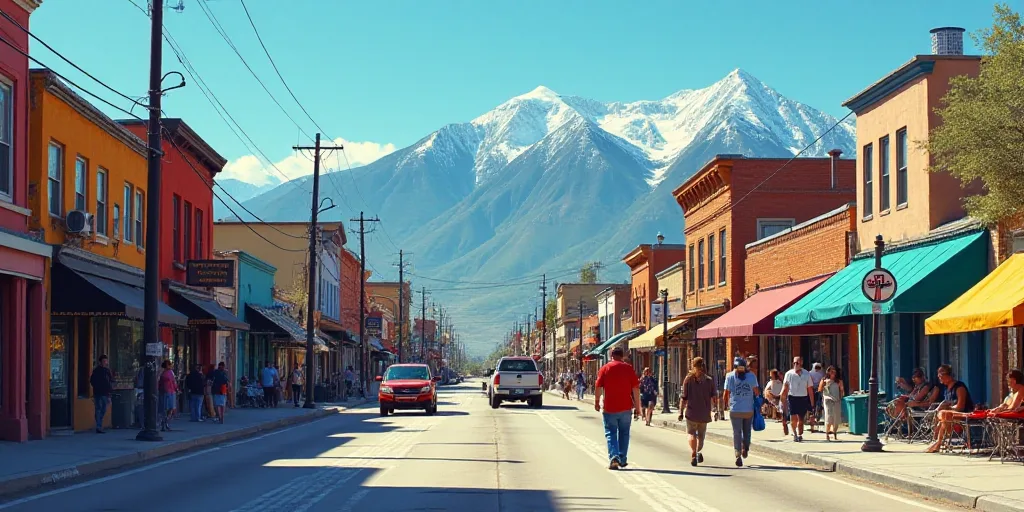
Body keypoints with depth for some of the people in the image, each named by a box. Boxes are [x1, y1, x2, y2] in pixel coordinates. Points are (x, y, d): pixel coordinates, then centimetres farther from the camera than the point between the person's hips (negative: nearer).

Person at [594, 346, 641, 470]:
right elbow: (636, 388, -3)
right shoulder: (629, 368, 1)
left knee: (610, 433, 5)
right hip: (625, 408, 1)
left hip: (610, 408, -1)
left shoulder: (605, 368, -3)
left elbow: (598, 387, -4)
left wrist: (596, 402, 12)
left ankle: (613, 457, -15)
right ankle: (622, 459, 20)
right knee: (624, 433, 16)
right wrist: (637, 407, 2)